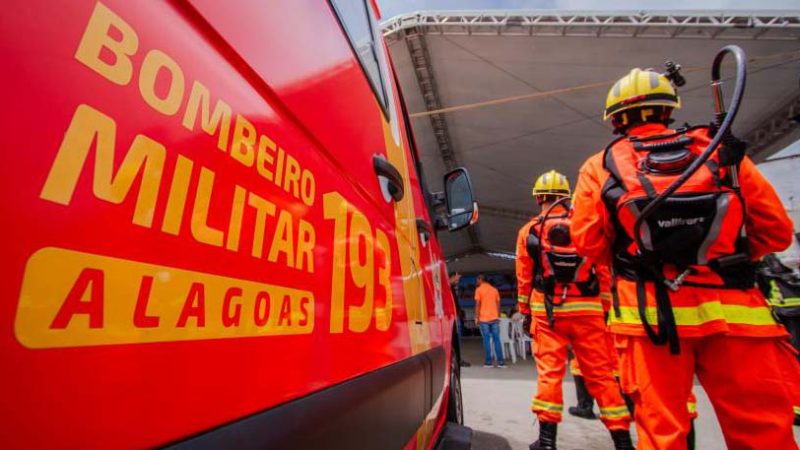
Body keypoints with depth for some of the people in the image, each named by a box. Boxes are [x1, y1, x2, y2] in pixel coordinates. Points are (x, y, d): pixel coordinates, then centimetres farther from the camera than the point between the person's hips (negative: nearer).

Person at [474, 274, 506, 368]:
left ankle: (488, 362, 4)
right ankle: (501, 362, 6)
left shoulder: (479, 290, -2)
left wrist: (477, 317, -4)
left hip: (484, 319, -4)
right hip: (494, 318, 4)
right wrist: (498, 317, 16)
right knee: (497, 339, 6)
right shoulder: (494, 289, 12)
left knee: (486, 340, 2)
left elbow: (477, 304, -8)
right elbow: (498, 304, 11)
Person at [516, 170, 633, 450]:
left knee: (549, 371, 3)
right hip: (587, 309, 1)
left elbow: (524, 277, 3)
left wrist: (525, 312, 11)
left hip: (547, 310, -1)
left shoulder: (529, 230, 3)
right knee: (600, 373, 9)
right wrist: (607, 307, 11)